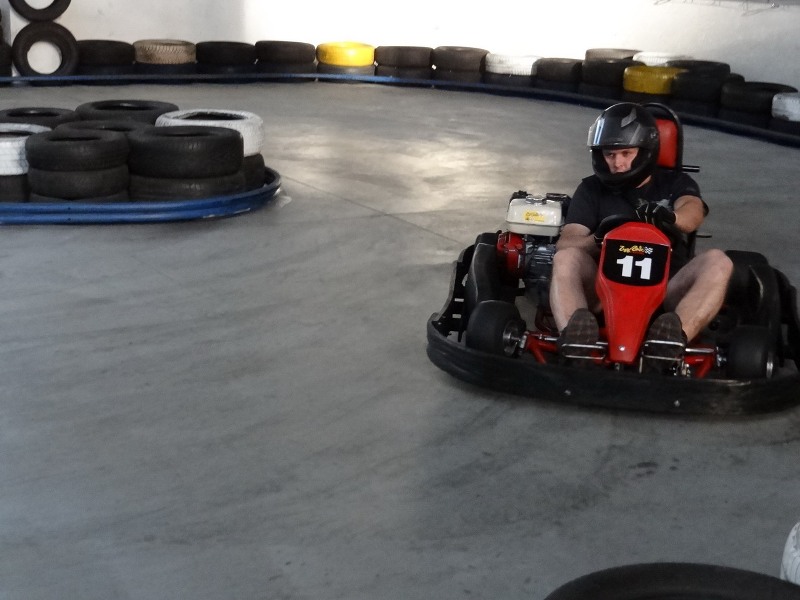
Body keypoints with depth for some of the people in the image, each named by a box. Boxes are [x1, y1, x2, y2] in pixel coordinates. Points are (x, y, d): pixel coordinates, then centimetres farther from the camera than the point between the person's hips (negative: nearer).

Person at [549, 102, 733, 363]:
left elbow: (693, 212, -7)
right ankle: (572, 332, -54)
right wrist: (599, 240, -20)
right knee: (566, 258, -26)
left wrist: (668, 217, -32)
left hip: (666, 293, 0)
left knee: (717, 261, -25)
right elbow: (565, 243, 3)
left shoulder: (676, 183, 18)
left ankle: (677, 333, -50)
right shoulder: (592, 189, 18)